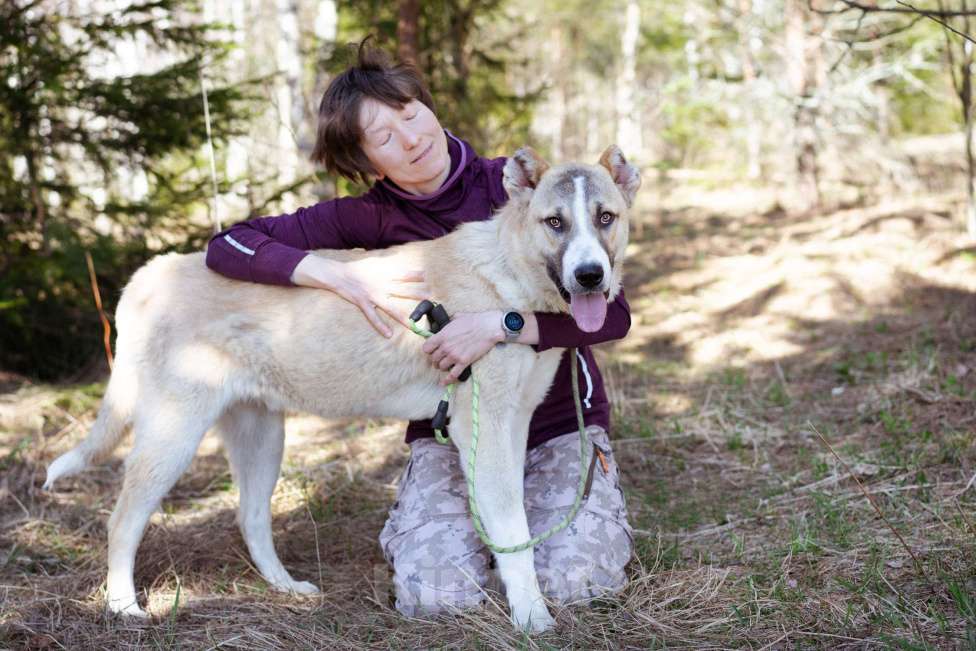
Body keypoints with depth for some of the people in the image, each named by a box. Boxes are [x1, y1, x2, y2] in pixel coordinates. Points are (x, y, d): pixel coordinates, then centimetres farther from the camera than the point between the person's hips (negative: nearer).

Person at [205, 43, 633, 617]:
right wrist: (343, 276, -27)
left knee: (573, 581, -20)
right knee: (435, 595, -20)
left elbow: (614, 313, -18)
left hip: (560, 418, -1)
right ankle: (413, 526, 14)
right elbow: (229, 246, -14)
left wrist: (498, 325, -32)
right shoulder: (370, 218, -7)